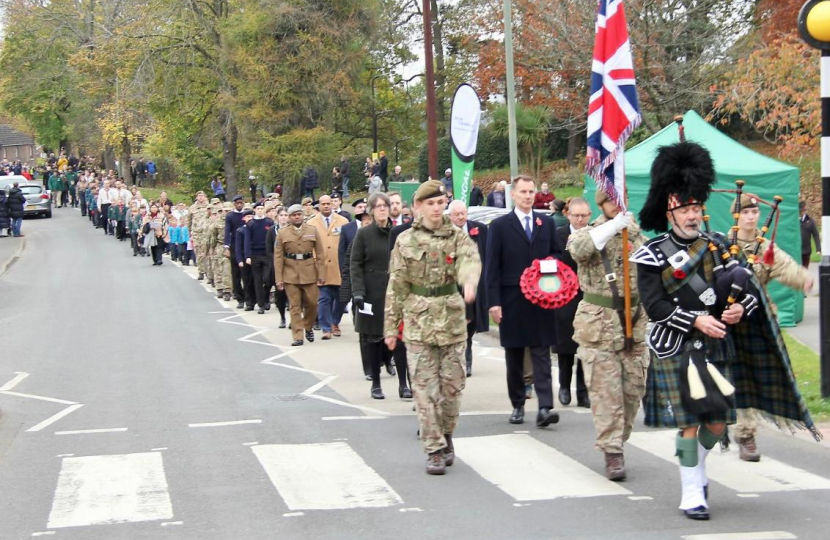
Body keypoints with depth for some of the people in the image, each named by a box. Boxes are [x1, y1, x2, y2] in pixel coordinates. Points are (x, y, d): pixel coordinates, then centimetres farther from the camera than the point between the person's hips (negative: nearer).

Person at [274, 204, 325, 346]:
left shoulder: (313, 230, 5)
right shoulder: (282, 233, 3)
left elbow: (319, 253, 4)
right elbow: (278, 257, 1)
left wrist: (321, 274, -2)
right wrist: (279, 278, -4)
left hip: (309, 273, 1)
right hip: (290, 274, -1)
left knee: (312, 303, 4)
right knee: (295, 306, 0)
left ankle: (308, 327, 30)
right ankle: (298, 337, 3)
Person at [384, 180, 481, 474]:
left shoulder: (457, 236, 3)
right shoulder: (406, 241, 4)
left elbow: (470, 260, -20)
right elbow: (396, 286, 6)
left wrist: (469, 282, -43)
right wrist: (391, 326, 4)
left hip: (452, 318, 1)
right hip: (418, 320, -1)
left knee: (452, 384, 5)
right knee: (425, 387, -4)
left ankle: (446, 436, 27)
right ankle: (434, 449, 2)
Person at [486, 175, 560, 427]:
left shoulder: (547, 222, 11)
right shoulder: (500, 225, 2)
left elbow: (555, 254, 19)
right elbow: (492, 267, -2)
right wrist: (493, 302, -8)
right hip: (512, 301, -1)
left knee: (542, 354, -5)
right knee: (514, 356, 7)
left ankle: (545, 407, -12)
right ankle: (517, 405, 16)